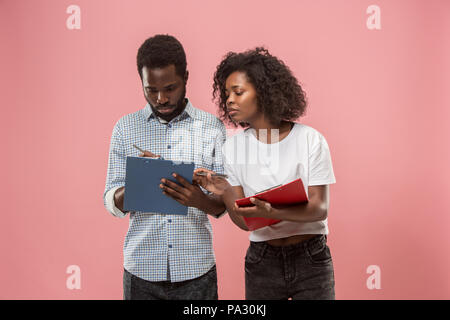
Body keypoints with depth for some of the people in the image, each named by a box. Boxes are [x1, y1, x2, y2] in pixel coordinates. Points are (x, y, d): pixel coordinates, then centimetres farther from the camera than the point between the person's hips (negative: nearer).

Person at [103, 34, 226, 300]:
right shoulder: (126, 128, 2)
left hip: (196, 270, 0)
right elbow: (112, 203, 1)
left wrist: (200, 200, -24)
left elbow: (224, 203, -2)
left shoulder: (212, 128, -1)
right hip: (142, 271, 1)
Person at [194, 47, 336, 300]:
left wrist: (271, 212, -29)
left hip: (311, 260, -2)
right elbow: (244, 222, -3)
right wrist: (225, 191, -23)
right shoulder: (234, 146, -1)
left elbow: (320, 208, -13)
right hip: (262, 262, 2)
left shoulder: (310, 139, -9)